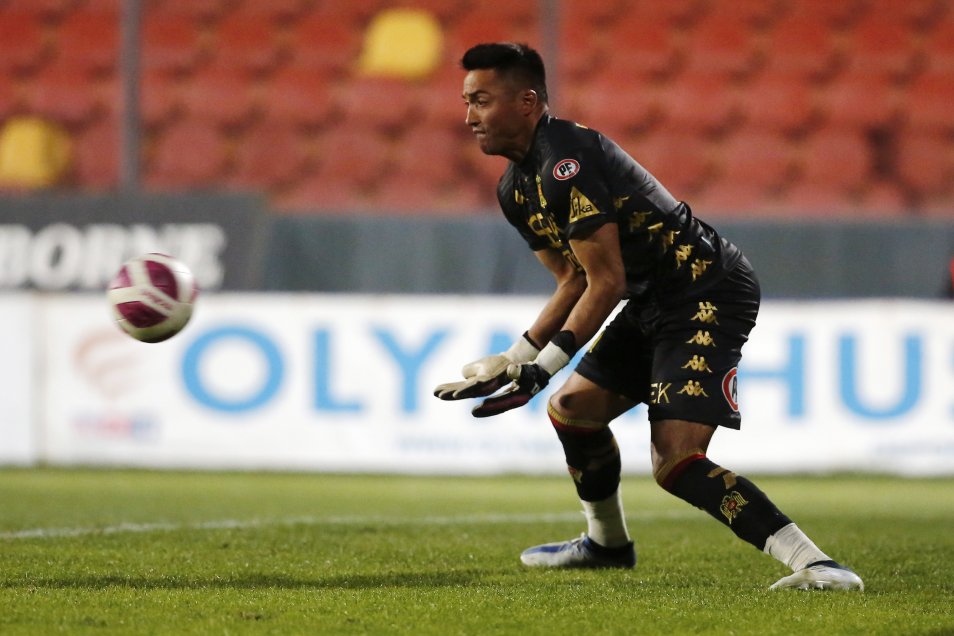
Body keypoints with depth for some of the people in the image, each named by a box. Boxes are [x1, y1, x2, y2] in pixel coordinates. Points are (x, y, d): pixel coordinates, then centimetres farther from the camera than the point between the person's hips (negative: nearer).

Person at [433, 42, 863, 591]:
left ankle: (817, 566, -26)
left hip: (708, 294, -11)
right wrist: (514, 359, 10)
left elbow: (607, 283, -19)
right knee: (572, 408, 20)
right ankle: (608, 543, 41)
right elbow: (575, 283, 18)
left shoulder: (565, 163, -20)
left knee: (677, 464, -21)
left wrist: (544, 367, -17)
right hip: (655, 306, 11)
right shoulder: (515, 189, 12)